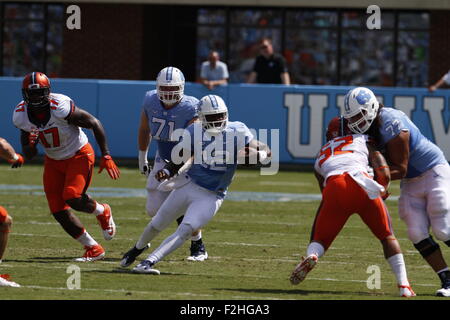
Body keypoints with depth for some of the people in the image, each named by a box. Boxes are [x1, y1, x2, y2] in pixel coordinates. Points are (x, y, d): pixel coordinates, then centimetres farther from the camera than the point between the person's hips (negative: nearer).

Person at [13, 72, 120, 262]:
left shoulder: (61, 108, -29)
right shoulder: (20, 116, -13)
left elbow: (94, 123, -18)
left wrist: (106, 156, -17)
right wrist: (29, 147, -25)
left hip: (78, 155, -6)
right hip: (54, 161, 6)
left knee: (73, 198, -25)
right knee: (58, 210, -2)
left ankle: (102, 212, 11)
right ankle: (93, 249, 12)